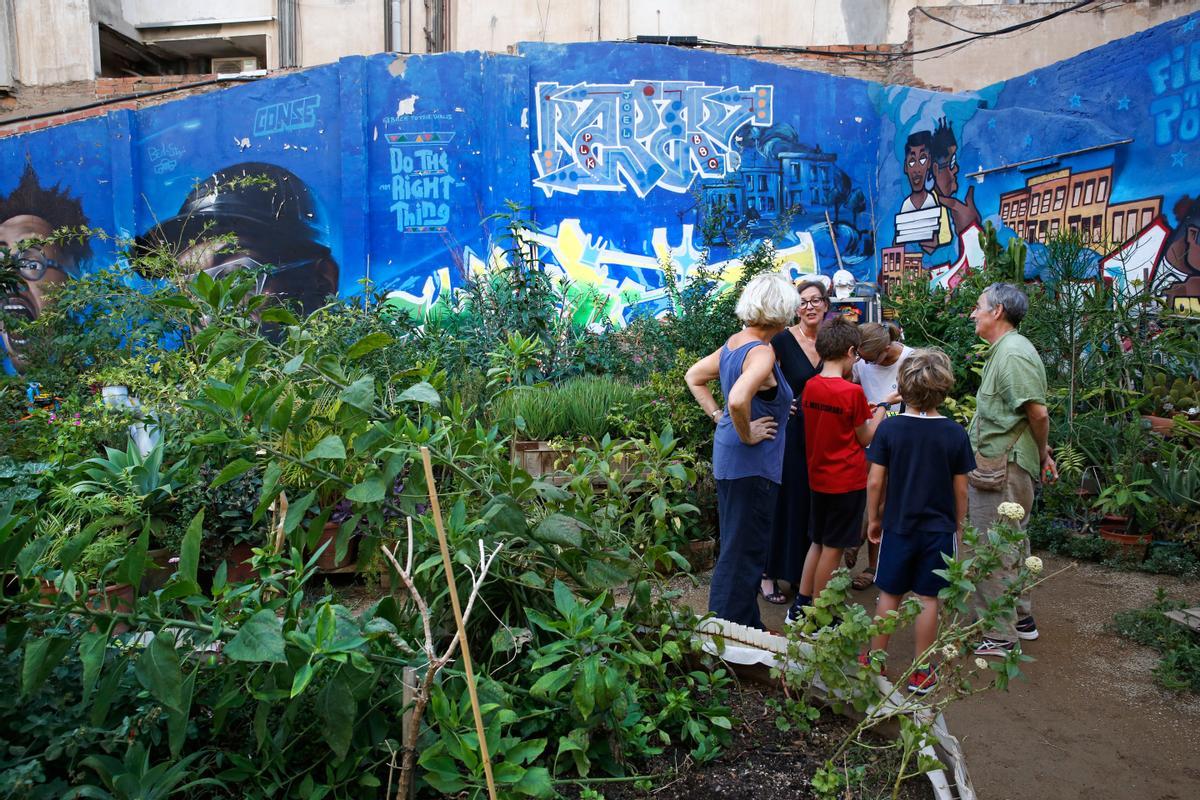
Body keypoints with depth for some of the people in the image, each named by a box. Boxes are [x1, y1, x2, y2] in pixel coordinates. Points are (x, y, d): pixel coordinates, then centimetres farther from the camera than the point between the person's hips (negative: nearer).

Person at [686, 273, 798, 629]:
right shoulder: (761, 352, -21)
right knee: (743, 551, 1)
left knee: (739, 545, 21)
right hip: (752, 463, -10)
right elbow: (738, 400, -37)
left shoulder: (733, 343, 6)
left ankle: (748, 625, 37)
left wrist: (717, 415, 13)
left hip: (728, 458, 10)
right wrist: (747, 435, -21)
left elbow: (694, 376, 18)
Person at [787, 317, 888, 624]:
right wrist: (879, 414, 10)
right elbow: (865, 439, -7)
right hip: (847, 480, -6)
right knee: (833, 548, 5)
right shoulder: (853, 392, -18)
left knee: (818, 542, 19)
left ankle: (800, 605, 24)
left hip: (818, 478, 6)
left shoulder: (810, 386, -1)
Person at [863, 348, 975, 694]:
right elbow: (960, 489, -1)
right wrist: (958, 526, 13)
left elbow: (875, 482, -9)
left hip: (897, 526, 0)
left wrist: (873, 519, 5)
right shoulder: (955, 434, -8)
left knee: (889, 595, 12)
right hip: (939, 529, 0)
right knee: (928, 600, 9)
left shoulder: (889, 428, -11)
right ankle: (921, 672, 17)